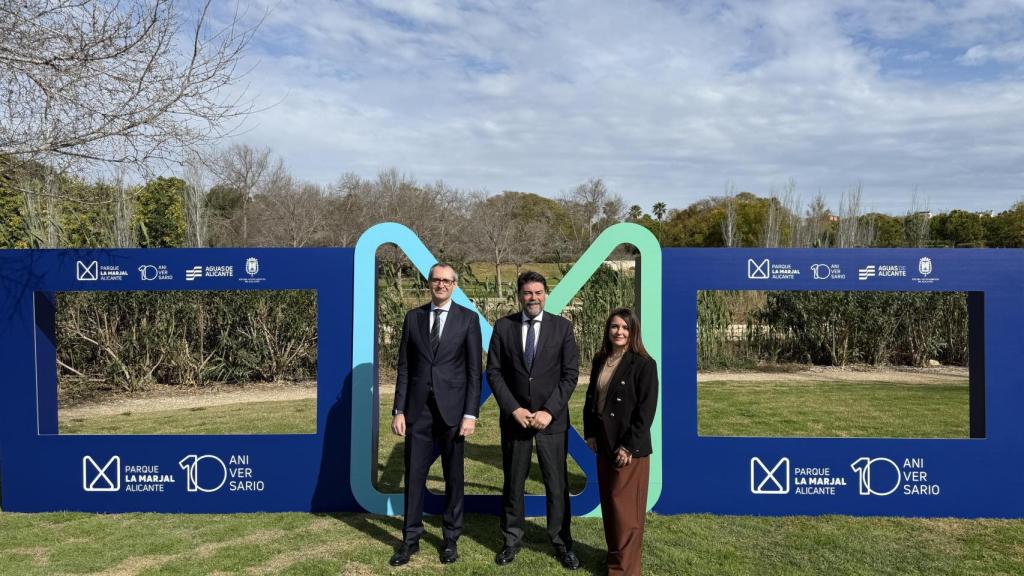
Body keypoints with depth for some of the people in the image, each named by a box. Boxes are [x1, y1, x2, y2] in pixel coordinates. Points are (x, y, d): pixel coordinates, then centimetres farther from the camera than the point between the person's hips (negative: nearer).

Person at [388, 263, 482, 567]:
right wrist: (398, 410, 1)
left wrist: (471, 414, -9)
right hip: (418, 409, 2)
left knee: (453, 475, 9)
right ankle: (411, 538, 20)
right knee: (414, 474, 6)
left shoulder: (468, 318, -1)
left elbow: (474, 370, -3)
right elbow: (404, 367, 5)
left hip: (452, 408, -2)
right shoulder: (413, 317, 5)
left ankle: (451, 538, 24)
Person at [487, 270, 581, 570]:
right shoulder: (503, 327, 1)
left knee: (557, 483, 5)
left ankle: (561, 541, 21)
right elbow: (494, 372, 0)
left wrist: (549, 411, -12)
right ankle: (512, 539, 27)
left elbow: (570, 374, -3)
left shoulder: (562, 326, 0)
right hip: (514, 416, 1)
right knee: (513, 482, 10)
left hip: (552, 419, -1)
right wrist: (514, 409, -10)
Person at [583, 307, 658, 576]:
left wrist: (628, 447, -17)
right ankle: (614, 554, 30)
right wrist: (590, 434, 4)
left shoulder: (644, 364, -12)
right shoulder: (599, 361, 6)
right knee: (608, 503, 15)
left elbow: (646, 410, -14)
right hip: (603, 443, 6)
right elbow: (591, 399, 13)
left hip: (629, 447, -6)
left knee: (624, 505, 1)